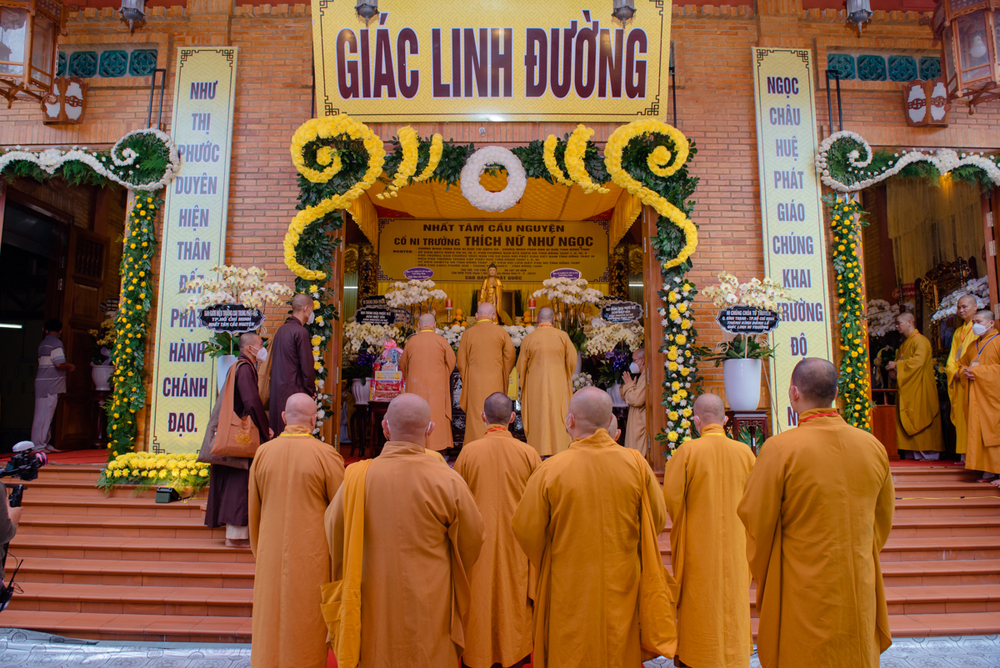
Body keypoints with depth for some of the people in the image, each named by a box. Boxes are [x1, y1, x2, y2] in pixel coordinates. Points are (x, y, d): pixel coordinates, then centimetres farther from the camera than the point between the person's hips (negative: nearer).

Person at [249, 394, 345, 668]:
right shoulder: (326, 455, -13)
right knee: (307, 628, 9)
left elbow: (254, 512, 7)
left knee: (270, 627, 15)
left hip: (271, 558, 3)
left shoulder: (263, 453, -2)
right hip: (311, 559, -3)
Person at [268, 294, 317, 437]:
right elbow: (307, 366, -15)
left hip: (277, 390, 9)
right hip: (294, 391, -9)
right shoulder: (301, 332, -13)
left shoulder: (281, 330, 13)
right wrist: (311, 390, -2)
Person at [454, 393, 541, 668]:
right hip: (517, 545, 1)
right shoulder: (528, 453, -10)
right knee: (514, 596, 16)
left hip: (478, 543, -1)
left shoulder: (468, 452, -11)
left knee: (479, 597, 13)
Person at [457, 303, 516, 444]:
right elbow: (510, 355, 2)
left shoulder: (468, 333, -2)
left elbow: (461, 361, 2)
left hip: (474, 381, 0)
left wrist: (465, 378, 15)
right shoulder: (501, 332, -2)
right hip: (495, 380, 1)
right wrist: (504, 376, 15)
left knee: (476, 413, 3)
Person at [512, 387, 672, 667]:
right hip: (622, 584, 3)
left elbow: (526, 529, -10)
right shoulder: (636, 464, -11)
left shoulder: (549, 470, -18)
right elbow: (657, 519, 1)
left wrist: (546, 564, 10)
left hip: (569, 589, -2)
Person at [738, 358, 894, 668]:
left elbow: (756, 520, -13)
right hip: (859, 588, 5)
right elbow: (883, 518, 10)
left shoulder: (780, 448, -19)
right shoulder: (873, 446, -3)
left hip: (802, 590, -4)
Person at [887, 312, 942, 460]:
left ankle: (930, 453, 0)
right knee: (908, 422, 5)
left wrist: (896, 365, -16)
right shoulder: (904, 344, 18)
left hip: (920, 389, -8)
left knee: (922, 419, -6)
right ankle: (915, 452, 8)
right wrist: (893, 368, 1)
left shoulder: (920, 340, -10)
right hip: (908, 389, 9)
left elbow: (918, 361, -23)